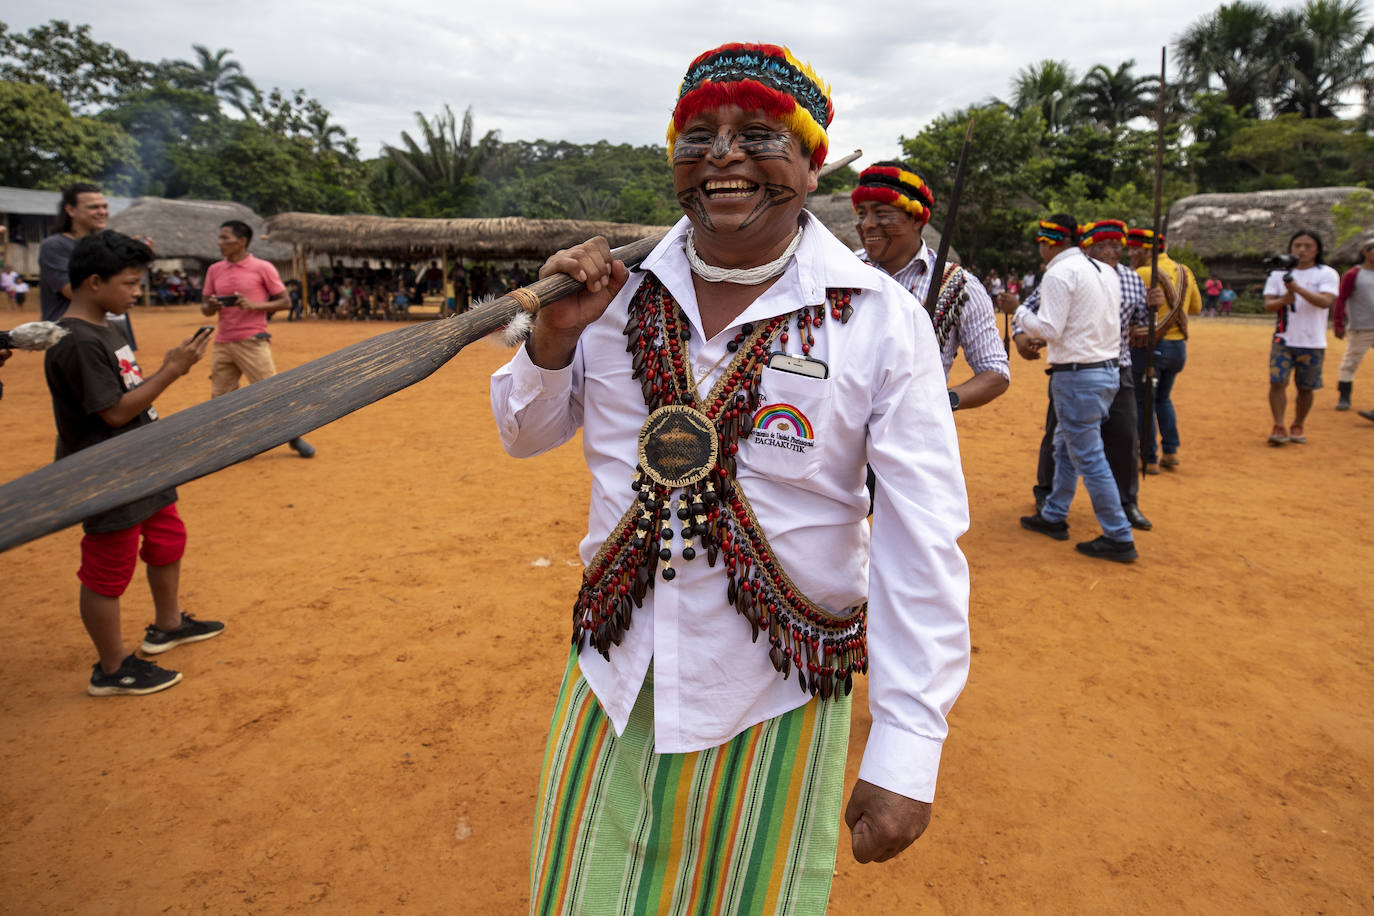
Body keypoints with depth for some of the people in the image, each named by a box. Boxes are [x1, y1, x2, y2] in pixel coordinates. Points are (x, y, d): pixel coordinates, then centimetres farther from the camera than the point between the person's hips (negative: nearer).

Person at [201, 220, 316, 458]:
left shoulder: (262, 268, -3)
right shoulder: (214, 270, 12)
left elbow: (285, 301, -3)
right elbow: (205, 308, 17)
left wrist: (254, 305, -16)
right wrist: (211, 306, -7)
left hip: (252, 342, -5)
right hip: (222, 344, 5)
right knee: (220, 397, 6)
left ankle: (295, 438, 9)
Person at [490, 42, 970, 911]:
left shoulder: (880, 319, -13)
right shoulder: (623, 289, -2)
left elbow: (923, 547, -15)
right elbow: (526, 434, 9)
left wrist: (906, 756, -18)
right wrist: (554, 334, -11)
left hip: (775, 695, -3)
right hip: (616, 677, 4)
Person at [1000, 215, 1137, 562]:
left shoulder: (1058, 274, -13)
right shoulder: (1105, 271, 14)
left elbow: (1049, 329, -18)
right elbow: (1111, 322, 17)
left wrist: (1017, 312, -5)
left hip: (1077, 376, -9)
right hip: (1109, 368, 10)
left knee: (1089, 458, -3)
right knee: (1064, 446, 21)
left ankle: (1119, 538, 2)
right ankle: (1053, 516, 30)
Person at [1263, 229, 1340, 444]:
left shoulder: (1327, 274, 0)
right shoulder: (1278, 274, 8)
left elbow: (1325, 301, -17)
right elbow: (1268, 305, 1)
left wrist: (1298, 288, -28)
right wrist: (1283, 300, -20)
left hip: (1313, 343, -1)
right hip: (1283, 340, 1)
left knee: (1306, 387, 6)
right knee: (1277, 382, -11)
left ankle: (1298, 426, 23)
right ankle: (1279, 427, -5)